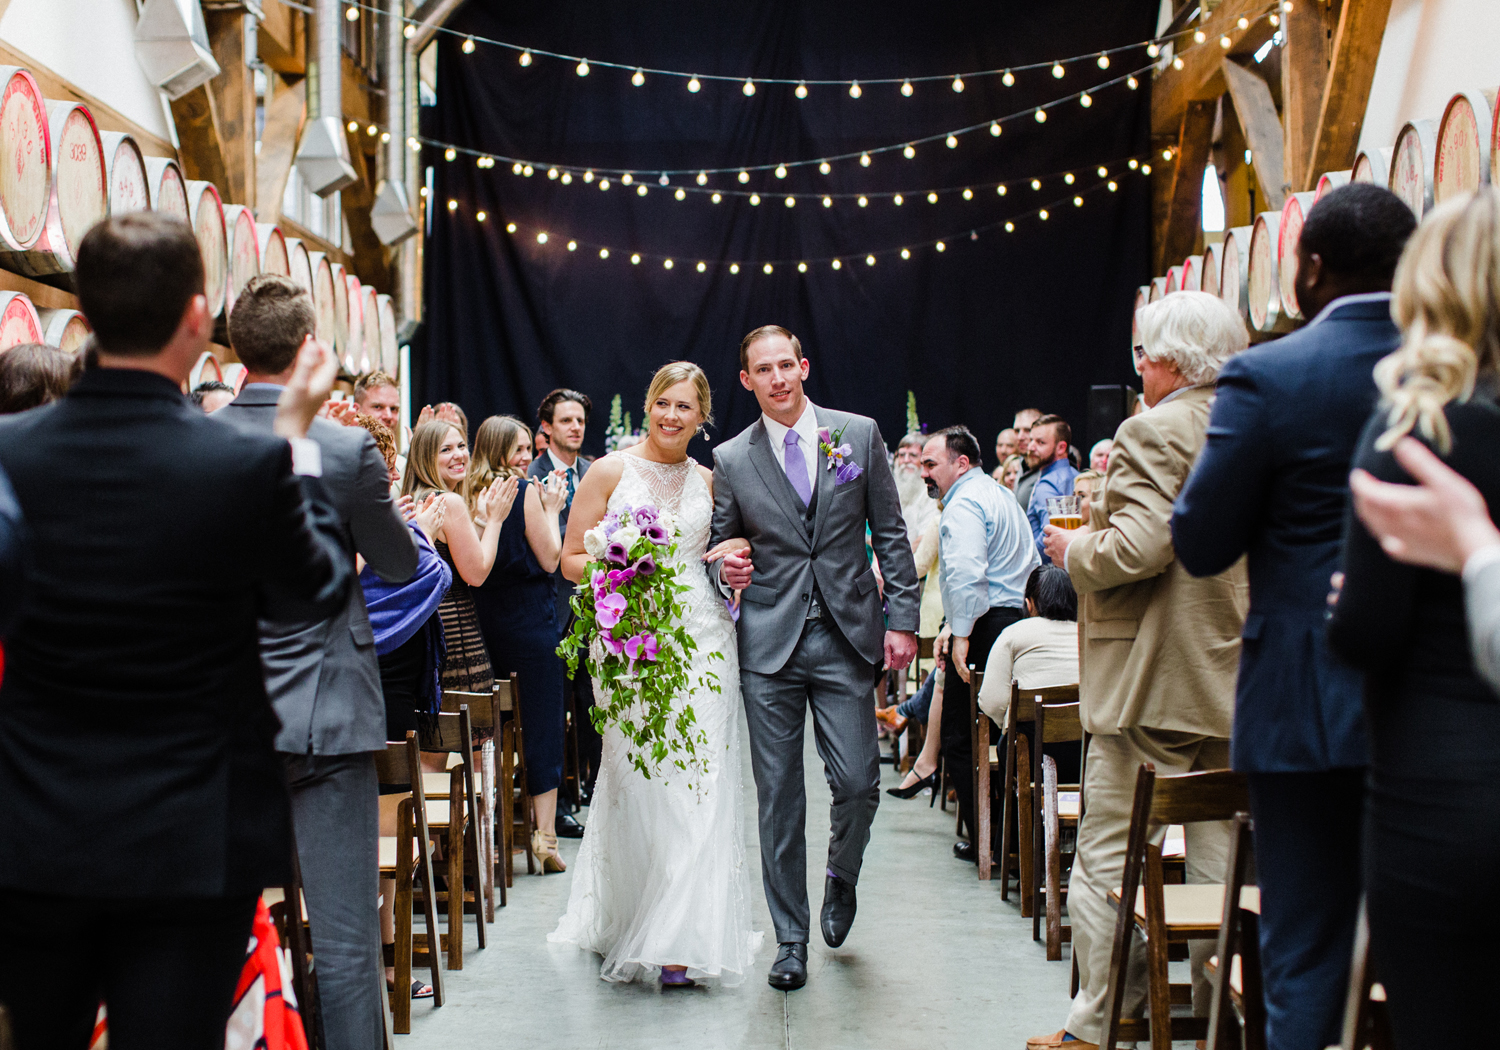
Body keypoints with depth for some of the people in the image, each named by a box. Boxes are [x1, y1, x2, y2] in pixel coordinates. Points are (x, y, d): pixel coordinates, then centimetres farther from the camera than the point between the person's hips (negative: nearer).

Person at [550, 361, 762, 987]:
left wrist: (729, 559, 2)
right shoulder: (610, 472, 2)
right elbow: (572, 558, 3)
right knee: (638, 779, -3)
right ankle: (629, 923, 12)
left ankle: (681, 939, 4)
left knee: (697, 782, -2)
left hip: (702, 644, 2)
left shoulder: (708, 481, 12)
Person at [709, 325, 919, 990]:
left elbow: (891, 534, 6)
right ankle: (791, 938, 15)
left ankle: (841, 878, 28)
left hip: (847, 638, 0)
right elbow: (719, 547, 13)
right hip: (768, 643, 1)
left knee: (857, 783, -5)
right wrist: (725, 567, -11)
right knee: (778, 797, 3)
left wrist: (902, 619, -1)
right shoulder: (730, 460, 5)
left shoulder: (859, 434, 5)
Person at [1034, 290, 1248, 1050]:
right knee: (1219, 859, 12)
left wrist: (1074, 549, -5)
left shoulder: (1153, 433, -13)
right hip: (1238, 680, 7)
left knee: (1108, 860, 3)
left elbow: (1138, 548, -23)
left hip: (1152, 683, -7)